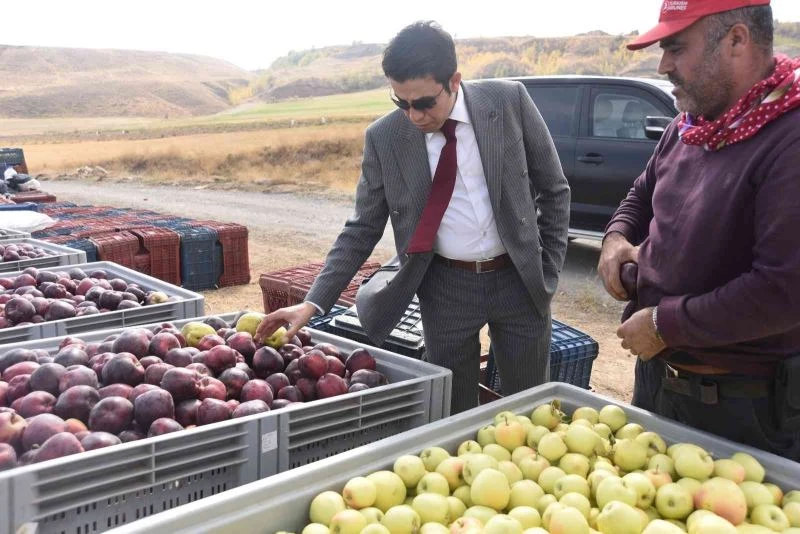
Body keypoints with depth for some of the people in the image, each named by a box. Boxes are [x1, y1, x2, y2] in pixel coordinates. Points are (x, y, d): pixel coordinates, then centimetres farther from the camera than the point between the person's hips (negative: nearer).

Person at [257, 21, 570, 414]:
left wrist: (548, 270, -1)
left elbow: (554, 190, 1)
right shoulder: (384, 137, -8)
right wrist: (314, 302, -11)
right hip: (445, 287, 0)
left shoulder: (510, 101, -9)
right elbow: (362, 229, -2)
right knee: (452, 415, 8)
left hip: (519, 279, 0)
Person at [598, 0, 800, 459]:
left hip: (745, 407, -8)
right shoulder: (689, 126, 3)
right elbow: (644, 194, 21)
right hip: (657, 375, 8)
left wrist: (663, 323, -22)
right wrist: (618, 236, -1)